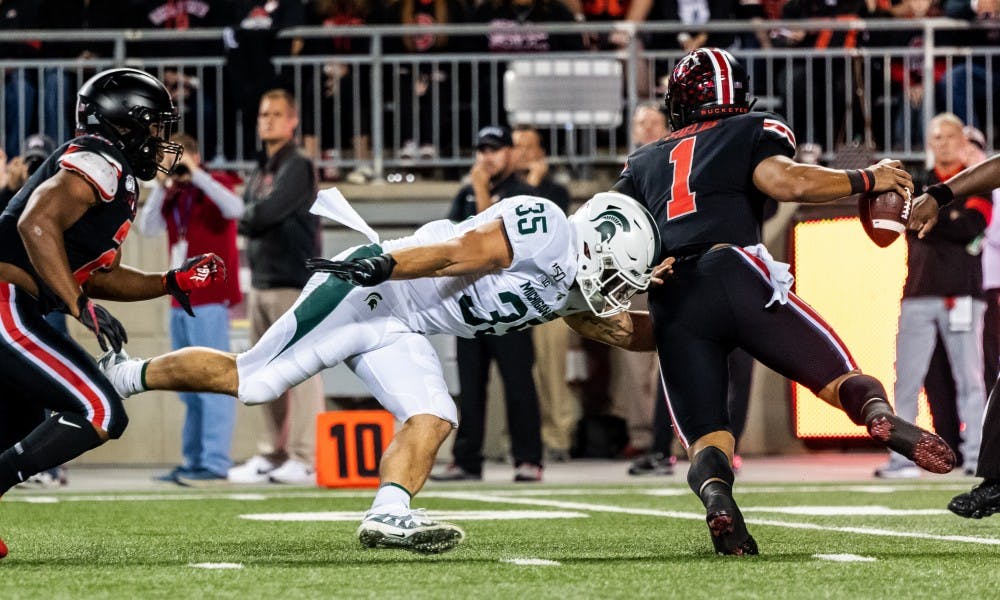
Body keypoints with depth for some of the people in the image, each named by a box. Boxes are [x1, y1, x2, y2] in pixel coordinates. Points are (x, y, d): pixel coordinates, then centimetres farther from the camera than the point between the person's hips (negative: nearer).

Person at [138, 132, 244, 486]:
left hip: (210, 301, -8)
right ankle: (193, 461, 16)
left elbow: (235, 209, -22)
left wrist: (196, 175, -17)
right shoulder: (173, 196, 15)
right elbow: (147, 228, 5)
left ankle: (216, 464, -15)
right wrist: (160, 186, -4)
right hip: (180, 301, 8)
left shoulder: (215, 186, -2)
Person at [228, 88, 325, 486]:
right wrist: (253, 219, -3)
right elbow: (244, 222, 16)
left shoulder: (297, 168, -6)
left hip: (294, 282, -9)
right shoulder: (259, 172, 19)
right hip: (262, 283, 9)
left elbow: (266, 213, -17)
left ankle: (304, 458, -12)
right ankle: (270, 456, 13)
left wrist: (250, 214, 1)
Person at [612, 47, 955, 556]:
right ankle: (882, 416, -37)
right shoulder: (752, 132, 18)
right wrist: (868, 180, 7)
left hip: (670, 304, 3)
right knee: (840, 376, -1)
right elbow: (784, 180, -3)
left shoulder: (644, 162, 30)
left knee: (706, 437, 3)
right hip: (732, 275, -3)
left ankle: (715, 495, -33)